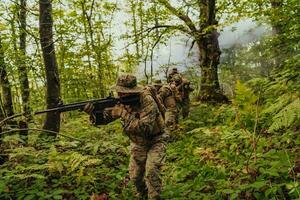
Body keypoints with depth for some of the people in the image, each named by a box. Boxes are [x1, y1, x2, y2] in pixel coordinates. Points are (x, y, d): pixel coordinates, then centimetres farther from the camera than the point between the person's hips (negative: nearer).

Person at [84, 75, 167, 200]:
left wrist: (125, 114, -39)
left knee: (151, 171, -20)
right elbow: (105, 116, -8)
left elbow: (145, 128, -39)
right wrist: (94, 112, -30)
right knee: (135, 175, 8)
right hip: (138, 143, 6)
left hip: (155, 141, -5)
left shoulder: (147, 101, -29)